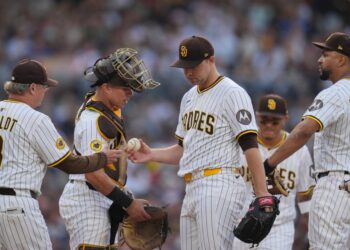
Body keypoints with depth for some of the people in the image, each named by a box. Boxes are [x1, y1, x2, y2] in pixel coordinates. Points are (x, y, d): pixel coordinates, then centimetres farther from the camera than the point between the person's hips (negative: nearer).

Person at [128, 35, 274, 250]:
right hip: (192, 190, 9)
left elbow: (250, 146, -14)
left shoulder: (232, 93, -7)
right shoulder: (189, 98, 21)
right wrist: (152, 155, 9)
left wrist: (263, 194, -21)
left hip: (220, 189, -9)